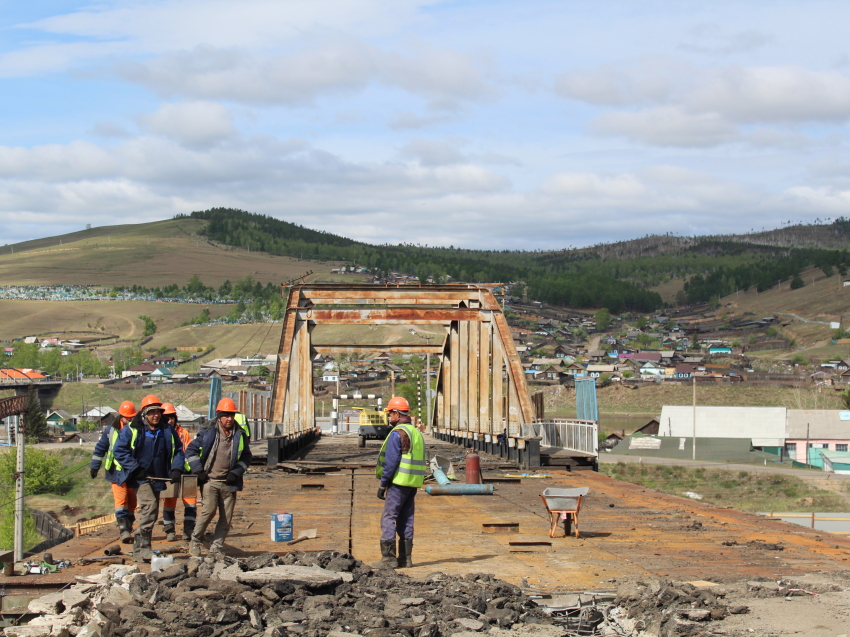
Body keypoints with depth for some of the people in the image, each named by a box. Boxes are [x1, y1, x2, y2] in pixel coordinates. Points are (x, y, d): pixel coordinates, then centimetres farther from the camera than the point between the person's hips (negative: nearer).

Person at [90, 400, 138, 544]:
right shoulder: (111, 430, 3)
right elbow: (100, 448, 11)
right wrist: (94, 466, 10)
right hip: (117, 471, -2)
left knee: (132, 501, 5)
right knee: (121, 499, -13)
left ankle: (128, 529, 15)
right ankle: (124, 530, -18)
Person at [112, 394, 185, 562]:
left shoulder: (167, 431, 7)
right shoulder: (131, 430, -5)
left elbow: (178, 451, 15)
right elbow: (120, 451, -4)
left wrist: (176, 469, -1)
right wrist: (135, 469, -10)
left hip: (157, 478, 6)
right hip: (140, 477, -6)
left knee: (152, 513, 9)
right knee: (149, 505, -25)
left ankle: (139, 550, 20)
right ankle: (143, 547, -25)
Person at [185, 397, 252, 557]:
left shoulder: (240, 435, 6)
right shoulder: (208, 433, -1)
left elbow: (246, 457, 14)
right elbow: (191, 449, 6)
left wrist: (236, 472, 0)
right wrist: (198, 470, -3)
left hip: (229, 483, 3)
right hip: (209, 480, -3)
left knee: (226, 517, 1)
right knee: (209, 510, -18)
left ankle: (216, 548, 12)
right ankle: (195, 541, 1)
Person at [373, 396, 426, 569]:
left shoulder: (397, 433, -12)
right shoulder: (417, 432, 16)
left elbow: (391, 461, -16)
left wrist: (382, 483, -11)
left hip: (399, 482, -9)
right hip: (413, 483, 9)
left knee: (388, 518, -6)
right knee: (406, 520, 11)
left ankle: (388, 558, -10)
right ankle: (405, 558, 11)